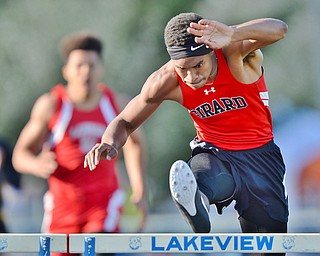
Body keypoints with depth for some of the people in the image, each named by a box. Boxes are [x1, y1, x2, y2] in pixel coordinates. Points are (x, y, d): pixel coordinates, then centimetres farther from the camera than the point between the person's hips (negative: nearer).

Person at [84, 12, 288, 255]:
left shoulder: (236, 52, -23)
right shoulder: (166, 81, -16)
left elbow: (278, 29, -45)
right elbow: (125, 122, -3)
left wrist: (232, 35, -64)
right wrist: (110, 144, -28)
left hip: (260, 154, 1)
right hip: (214, 153, -1)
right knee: (204, 177, -39)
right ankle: (196, 203, -71)